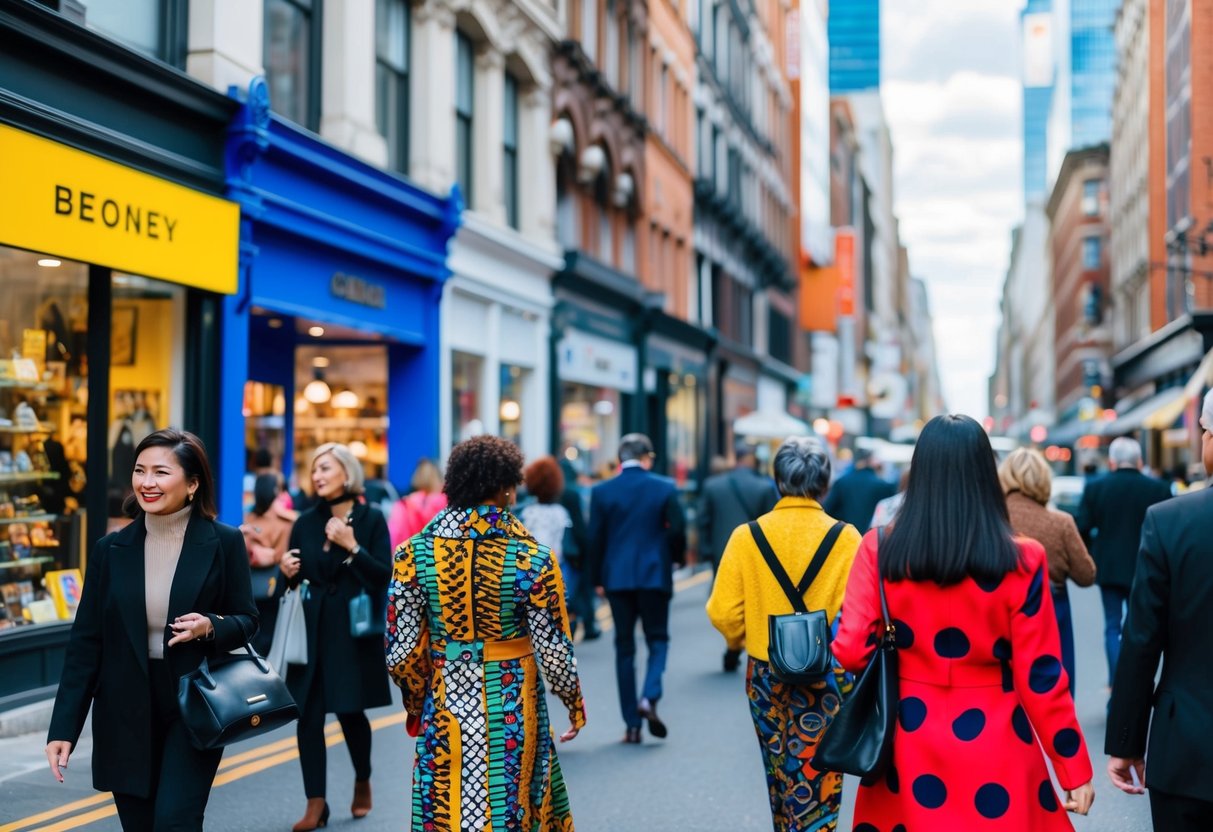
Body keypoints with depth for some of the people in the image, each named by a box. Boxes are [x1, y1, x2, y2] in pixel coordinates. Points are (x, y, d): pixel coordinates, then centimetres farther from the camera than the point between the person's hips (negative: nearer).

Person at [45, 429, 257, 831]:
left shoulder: (224, 543, -4)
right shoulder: (111, 549, 2)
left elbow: (247, 621, 2)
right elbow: (85, 643, 2)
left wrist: (210, 627, -21)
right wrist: (63, 727, -3)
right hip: (125, 715, 3)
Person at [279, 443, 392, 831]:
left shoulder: (370, 519, -3)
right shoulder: (306, 522, 7)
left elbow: (385, 576, -10)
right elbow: (294, 580, 13)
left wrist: (352, 547, -19)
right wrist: (287, 573, -8)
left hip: (353, 632, -3)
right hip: (312, 631, 3)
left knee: (349, 711, 3)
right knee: (308, 716, -1)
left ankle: (363, 781, 31)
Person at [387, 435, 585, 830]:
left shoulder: (414, 553, -7)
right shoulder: (532, 557, -12)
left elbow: (401, 651, -4)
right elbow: (553, 649, -8)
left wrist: (416, 702, 14)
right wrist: (574, 702, 9)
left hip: (445, 707, 2)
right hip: (512, 710, -1)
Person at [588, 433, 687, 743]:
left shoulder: (601, 491, 0)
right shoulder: (665, 488, -3)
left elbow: (595, 539, 0)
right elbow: (677, 532, -4)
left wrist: (598, 579, 9)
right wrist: (674, 559, 15)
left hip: (617, 578, 1)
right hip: (655, 575, -1)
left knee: (625, 648, 7)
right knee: (658, 639, 12)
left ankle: (632, 724, 7)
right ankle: (649, 698, -14)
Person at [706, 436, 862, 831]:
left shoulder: (747, 536, -8)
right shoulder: (845, 538, -13)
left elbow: (723, 612, -9)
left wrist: (739, 640, 12)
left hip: (765, 675, 3)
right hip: (824, 678, -2)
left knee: (782, 779, 22)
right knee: (815, 789, 5)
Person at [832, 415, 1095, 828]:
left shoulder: (879, 550, -8)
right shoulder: (1021, 561, -12)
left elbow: (851, 651, -10)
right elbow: (1041, 677, -10)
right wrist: (1076, 771, 0)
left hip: (908, 742, 2)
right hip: (993, 747, -1)